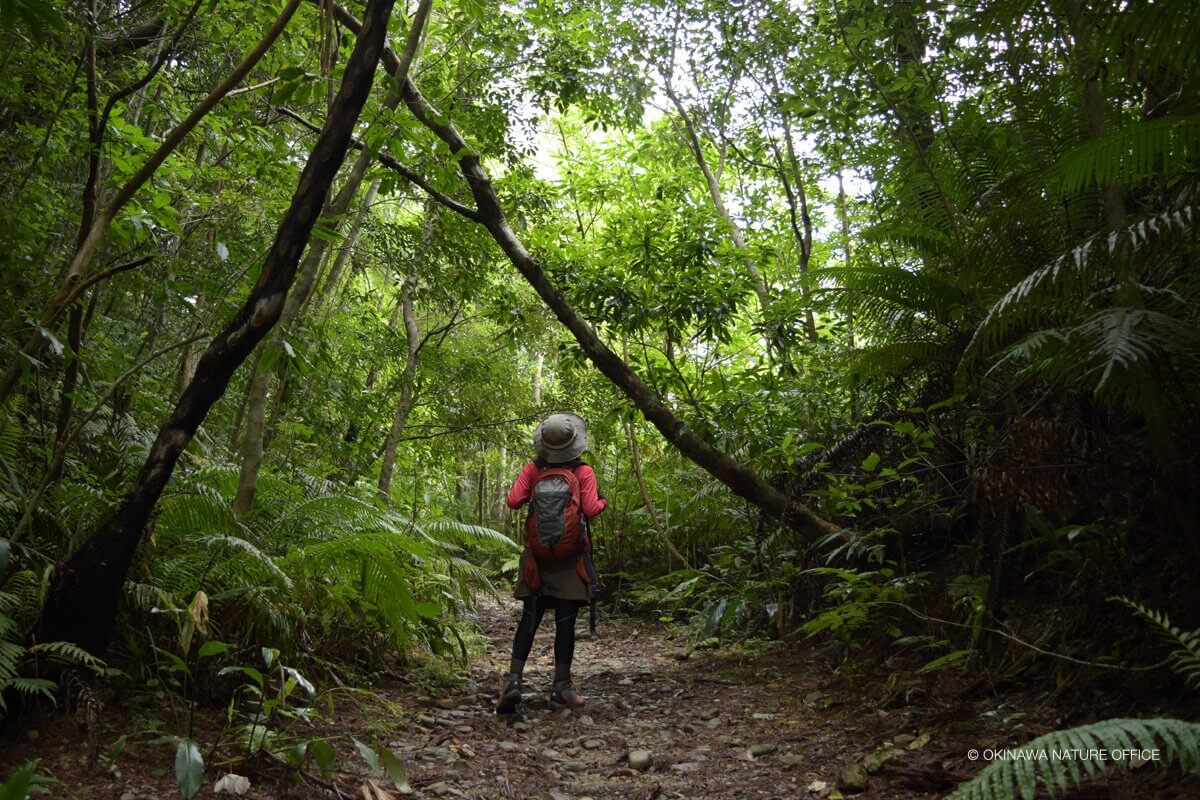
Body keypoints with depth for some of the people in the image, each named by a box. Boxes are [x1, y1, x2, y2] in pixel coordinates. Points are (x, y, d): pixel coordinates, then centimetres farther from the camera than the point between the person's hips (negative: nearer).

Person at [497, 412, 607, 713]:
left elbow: (513, 501, -5)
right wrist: (603, 501, 10)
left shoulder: (533, 469, 1)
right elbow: (590, 510, -11)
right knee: (565, 621, 2)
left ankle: (513, 679, -4)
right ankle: (561, 688, 6)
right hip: (570, 556, -2)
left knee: (529, 619, 7)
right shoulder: (583, 472, -5)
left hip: (537, 554, 2)